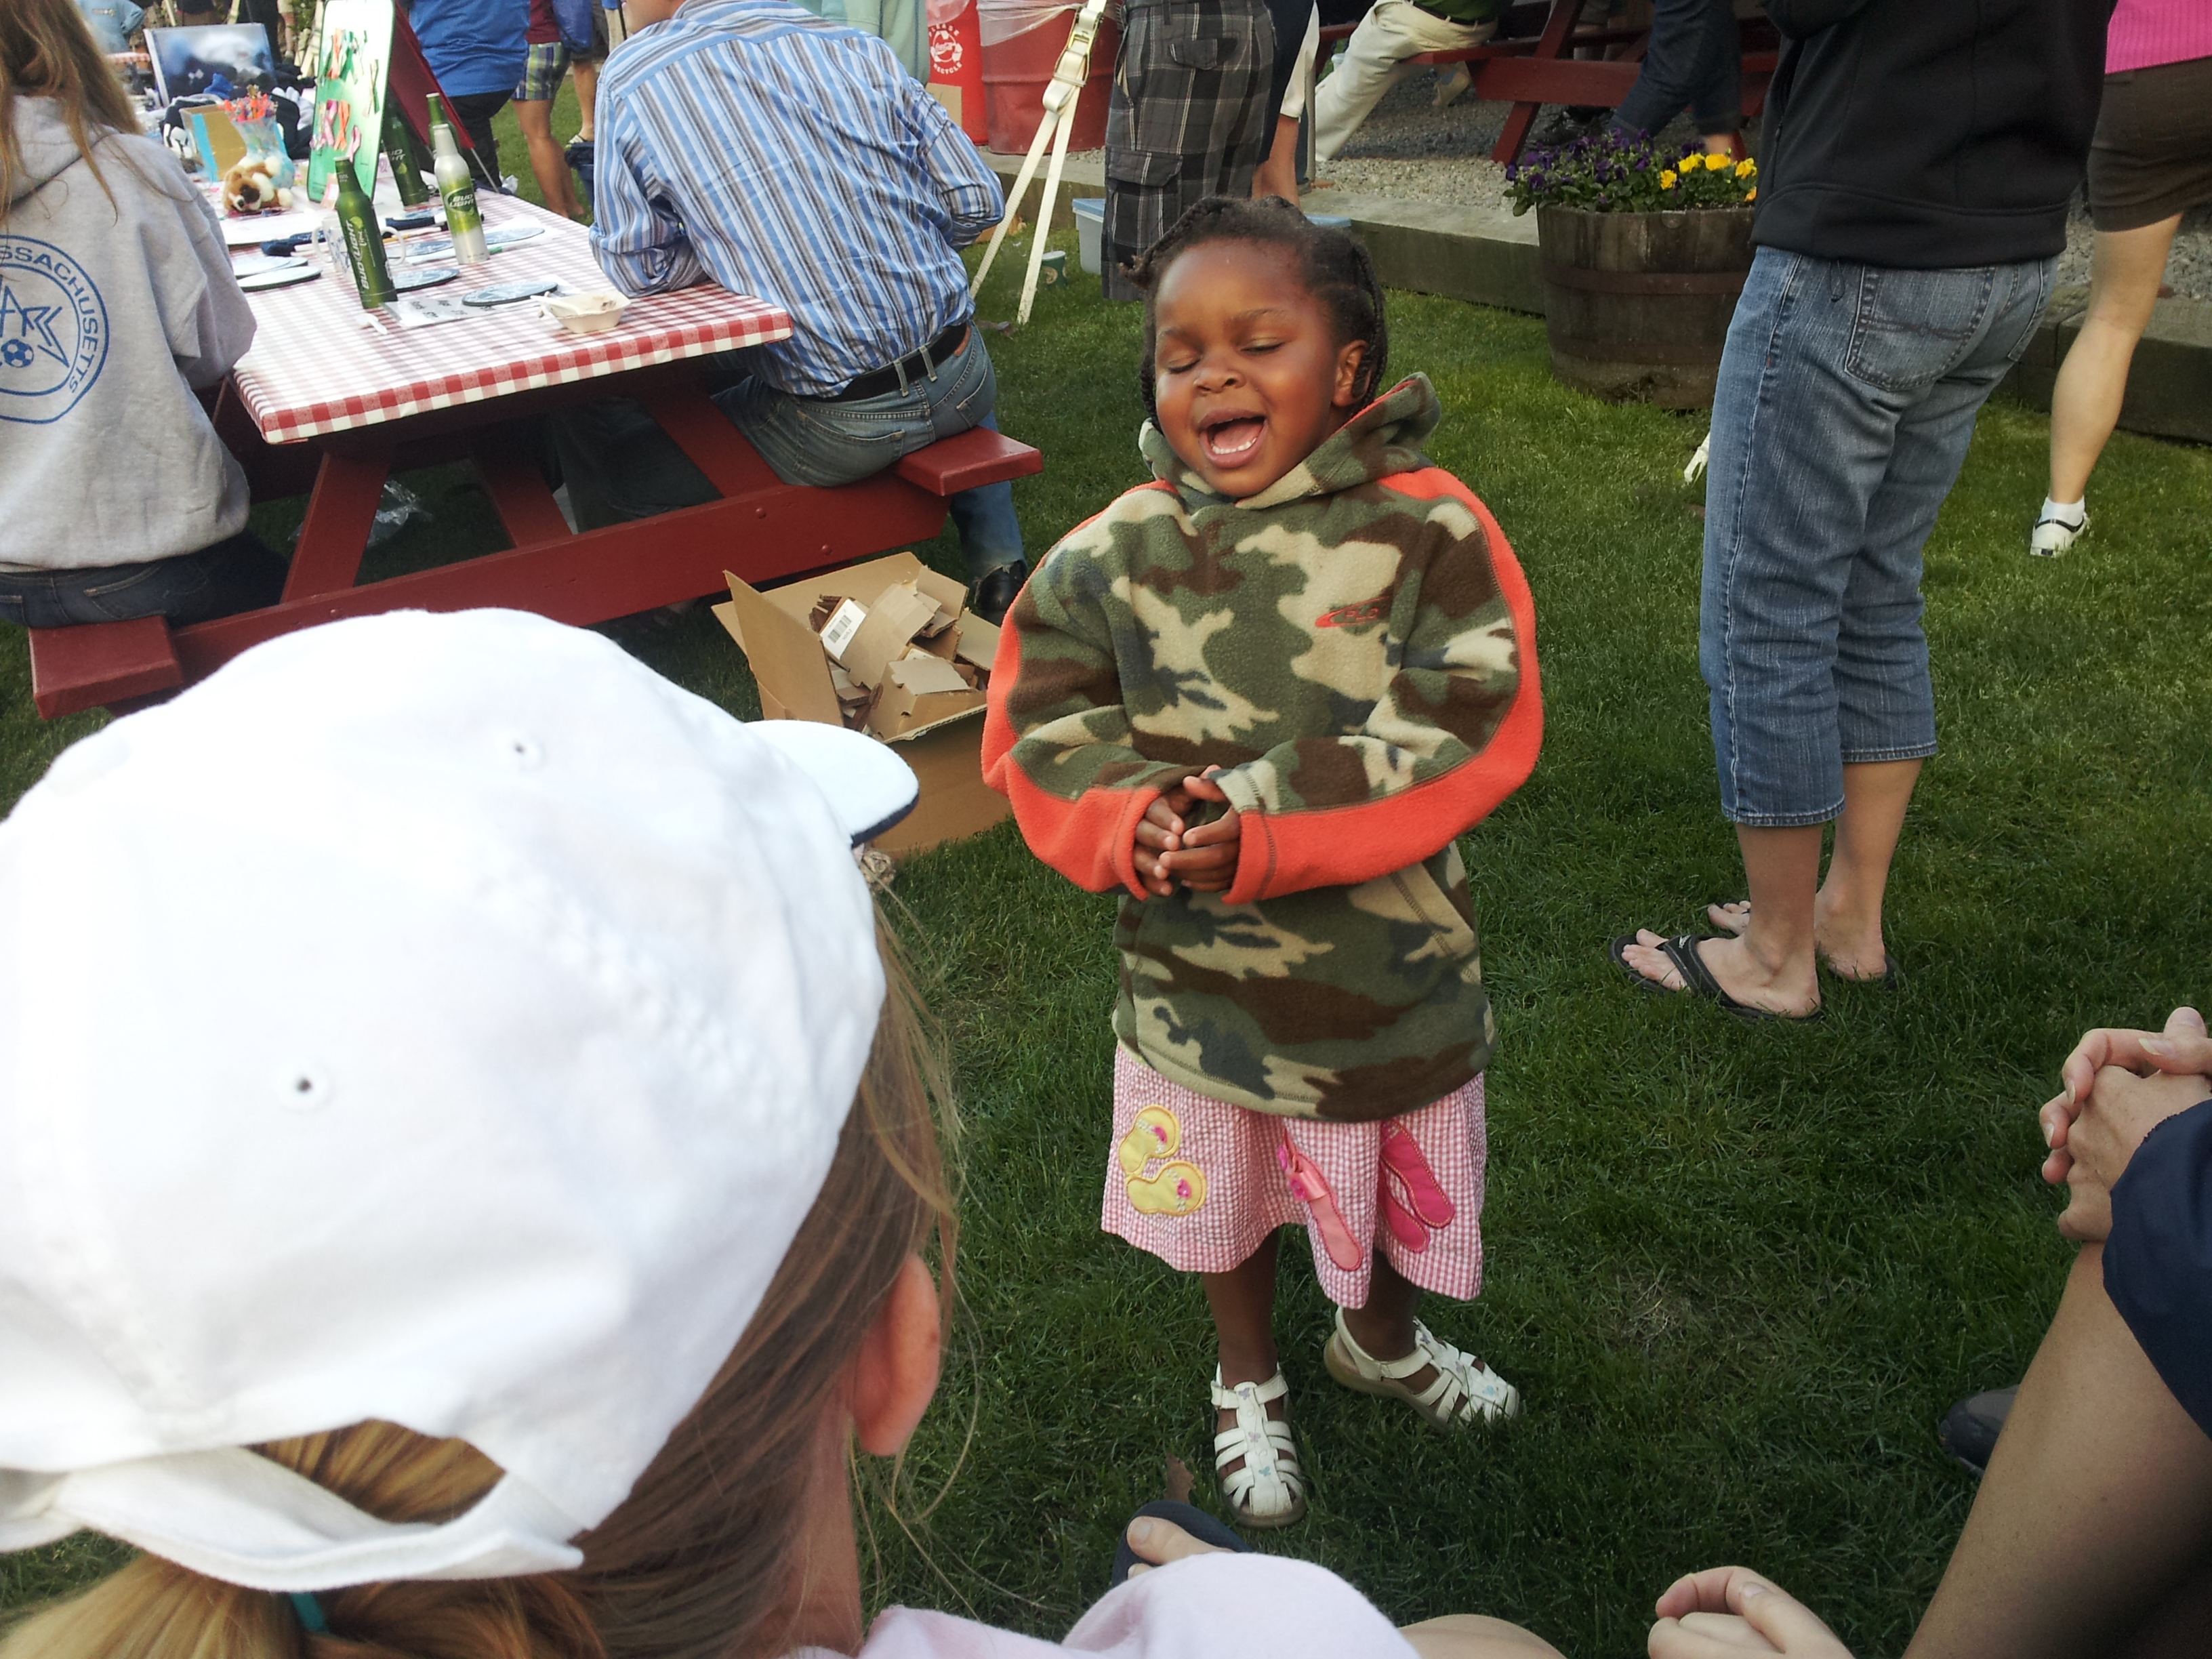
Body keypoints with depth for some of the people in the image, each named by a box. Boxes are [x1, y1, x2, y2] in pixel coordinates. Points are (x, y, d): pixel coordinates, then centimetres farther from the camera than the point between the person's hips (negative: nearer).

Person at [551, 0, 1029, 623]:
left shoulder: (631, 80, -4)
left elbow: (639, 267, -1)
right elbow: (977, 203, 4)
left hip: (835, 428, -3)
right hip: (964, 384, 4)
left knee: (591, 437, 13)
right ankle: (998, 564, 27)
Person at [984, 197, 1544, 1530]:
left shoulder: (1429, 531, -14)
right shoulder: (1109, 559, -8)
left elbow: (1473, 735, -22)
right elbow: (1036, 740, -8)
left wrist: (1256, 821, -29)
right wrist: (1137, 829, -29)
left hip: (1390, 970, -1)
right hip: (1196, 982, 1)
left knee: (1392, 1191, 25)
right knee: (1222, 1204, 24)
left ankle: (1381, 1340, 59)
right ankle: (1251, 1380, 55)